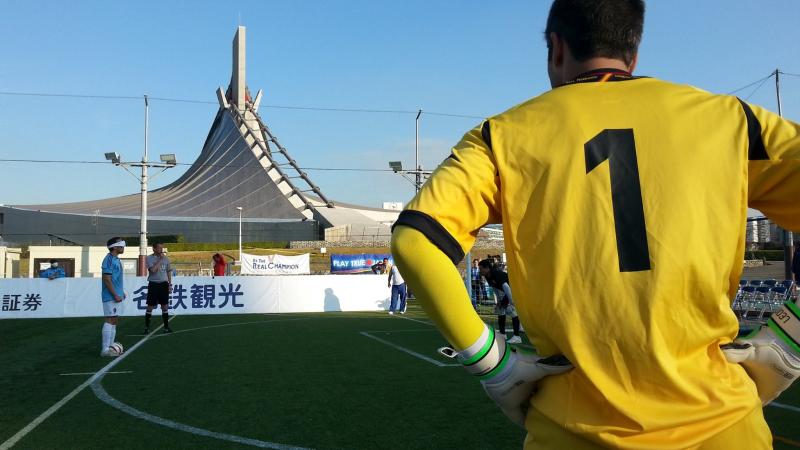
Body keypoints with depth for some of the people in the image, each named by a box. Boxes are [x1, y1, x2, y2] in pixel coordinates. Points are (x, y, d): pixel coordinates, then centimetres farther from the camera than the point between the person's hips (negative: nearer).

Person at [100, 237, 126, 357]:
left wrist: (121, 292, 20)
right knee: (110, 320, -9)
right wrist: (115, 295, -20)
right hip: (111, 297, -10)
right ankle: (105, 349, -8)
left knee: (114, 321, 12)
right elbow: (107, 279, -20)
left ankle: (110, 347, 18)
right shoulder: (109, 259, -15)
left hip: (117, 296, 10)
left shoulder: (116, 259, 16)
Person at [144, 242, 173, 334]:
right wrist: (160, 259, -17)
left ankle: (166, 326, 13)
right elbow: (153, 270, -20)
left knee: (165, 306, 6)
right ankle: (146, 327, 10)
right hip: (153, 284, -3)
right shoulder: (149, 258, -5)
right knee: (150, 307, 0)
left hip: (164, 284, 3)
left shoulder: (166, 258, 7)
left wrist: (170, 284, 10)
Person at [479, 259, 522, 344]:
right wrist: (499, 299, 9)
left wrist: (511, 301, -34)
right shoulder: (487, 276, -4)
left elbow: (506, 287, -35)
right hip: (505, 293, 10)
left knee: (512, 311, -19)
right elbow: (494, 288, 9)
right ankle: (502, 334, 21)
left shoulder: (497, 274, -32)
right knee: (500, 310, 10)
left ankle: (517, 337, -19)